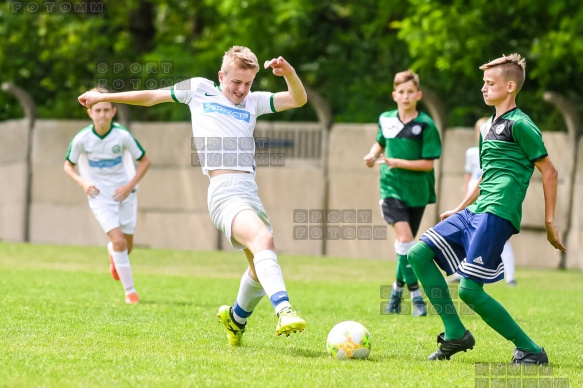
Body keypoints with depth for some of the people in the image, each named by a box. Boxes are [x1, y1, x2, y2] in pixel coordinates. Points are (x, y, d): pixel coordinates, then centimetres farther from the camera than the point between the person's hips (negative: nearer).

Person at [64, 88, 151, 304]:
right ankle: (130, 291, -4)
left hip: (124, 194, 2)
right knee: (119, 241, -16)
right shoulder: (82, 139, -15)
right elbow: (68, 166, 2)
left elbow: (145, 161, -2)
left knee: (126, 245, 9)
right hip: (100, 196, -2)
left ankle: (113, 255, 48)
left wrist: (130, 185, -12)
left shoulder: (122, 136, -15)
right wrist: (83, 183, -15)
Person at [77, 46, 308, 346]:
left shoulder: (253, 102, 20)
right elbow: (152, 97, 23)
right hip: (225, 193, -6)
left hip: (251, 193, 6)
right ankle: (284, 311, -48)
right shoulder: (199, 89, 13)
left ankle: (237, 318, 39)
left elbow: (299, 99, 11)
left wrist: (288, 72, -9)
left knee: (262, 270, 11)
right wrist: (103, 97, 30)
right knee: (263, 239, -31)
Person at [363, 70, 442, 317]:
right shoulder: (386, 120, 2)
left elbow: (428, 164, -12)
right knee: (405, 238, -18)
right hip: (392, 188, 0)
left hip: (417, 191, 0)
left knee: (405, 244, 10)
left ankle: (397, 289, 31)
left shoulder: (425, 125, -9)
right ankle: (415, 295, -14)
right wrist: (373, 155, 3)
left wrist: (398, 162, -20)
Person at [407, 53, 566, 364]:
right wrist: (459, 209, 31)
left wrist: (549, 221, -8)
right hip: (475, 212, 9)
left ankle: (529, 350, -5)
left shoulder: (519, 124, -6)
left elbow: (549, 171, -6)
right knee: (418, 254, 2)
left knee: (469, 289, -15)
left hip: (498, 213, -9)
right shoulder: (487, 127, 21)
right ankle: (456, 333, 5)